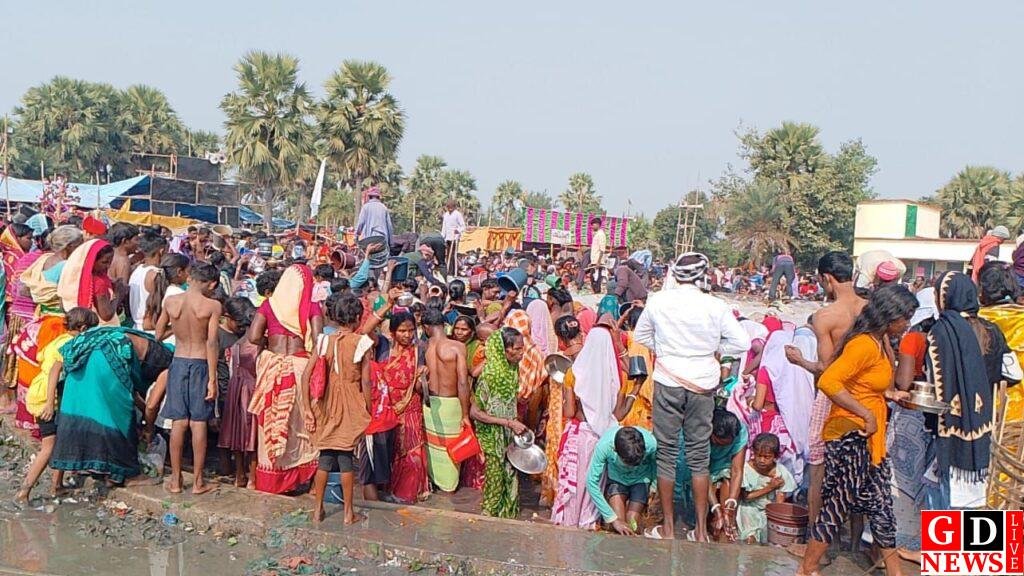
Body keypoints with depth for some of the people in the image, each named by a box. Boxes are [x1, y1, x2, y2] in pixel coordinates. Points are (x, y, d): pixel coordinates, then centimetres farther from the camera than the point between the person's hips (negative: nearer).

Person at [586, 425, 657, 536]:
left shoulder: (650, 443, -33)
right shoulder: (604, 445, -35)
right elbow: (592, 483, -27)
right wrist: (612, 519, -27)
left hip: (640, 480, 0)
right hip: (616, 479, 0)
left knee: (631, 525, -13)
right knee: (616, 527, -16)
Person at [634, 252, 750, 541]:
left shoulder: (658, 301, -4)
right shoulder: (715, 306, -7)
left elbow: (641, 335, 10)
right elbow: (742, 343, -4)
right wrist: (712, 349, 8)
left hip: (668, 380, 0)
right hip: (703, 383, 1)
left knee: (667, 451, 9)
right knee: (699, 454, 10)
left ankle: (668, 527, 15)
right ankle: (701, 529, 16)